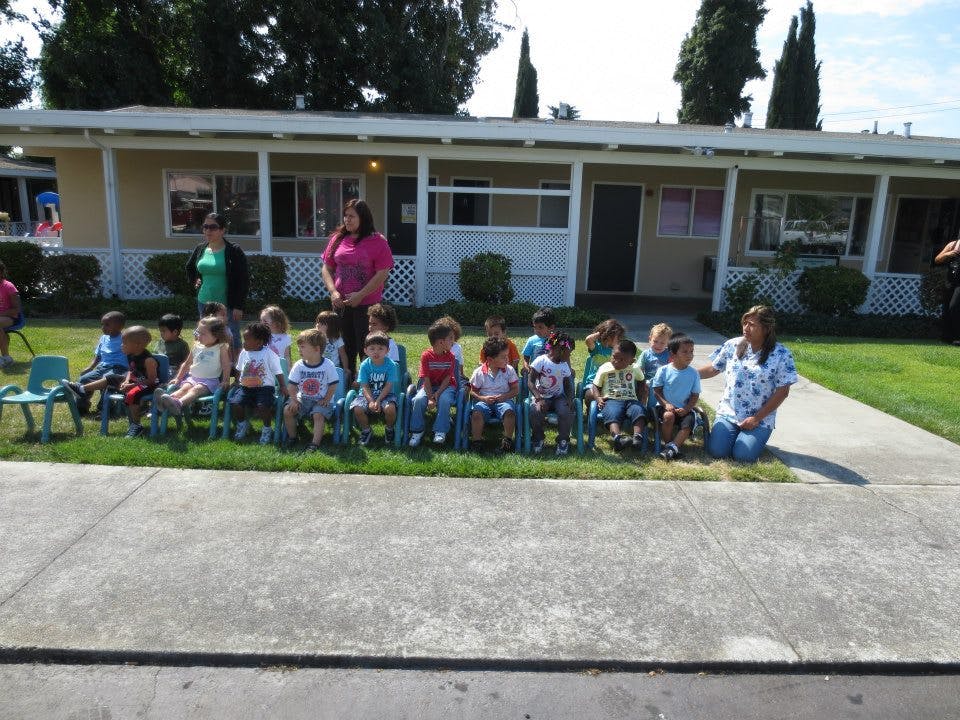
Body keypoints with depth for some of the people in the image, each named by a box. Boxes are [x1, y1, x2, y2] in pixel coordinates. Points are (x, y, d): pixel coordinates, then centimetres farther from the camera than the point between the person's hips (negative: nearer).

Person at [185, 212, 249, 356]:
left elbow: (244, 280, -10)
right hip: (204, 303, 6)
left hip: (227, 306, -6)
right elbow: (189, 268, 29)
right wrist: (194, 281, 11)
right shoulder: (200, 249, 8)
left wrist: (239, 306, -13)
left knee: (232, 342, -1)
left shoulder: (233, 251, -9)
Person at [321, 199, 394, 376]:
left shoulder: (377, 242, -6)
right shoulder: (337, 239, 8)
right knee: (345, 348, 12)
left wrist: (360, 295, -15)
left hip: (367, 304, -4)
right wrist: (333, 292, -5)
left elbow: (382, 274, -11)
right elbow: (327, 269, 10)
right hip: (340, 303, 5)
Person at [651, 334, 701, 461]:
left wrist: (686, 409, -13)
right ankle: (669, 443, -13)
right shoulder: (663, 370, -4)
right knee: (668, 416, -32)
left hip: (684, 409, 2)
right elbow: (656, 390, -1)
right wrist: (666, 404, -16)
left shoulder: (694, 374, 1)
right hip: (665, 406, -2)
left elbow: (695, 396, 3)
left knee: (688, 423, -26)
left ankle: (672, 447, -21)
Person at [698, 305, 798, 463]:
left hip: (760, 419, -2)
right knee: (716, 451, -15)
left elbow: (782, 391, -8)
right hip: (728, 413, 2)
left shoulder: (781, 355, -9)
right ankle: (736, 432, 17)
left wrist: (757, 418, -11)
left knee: (742, 456, -19)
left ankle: (756, 435, 15)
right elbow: (713, 368, 10)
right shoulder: (733, 345, -1)